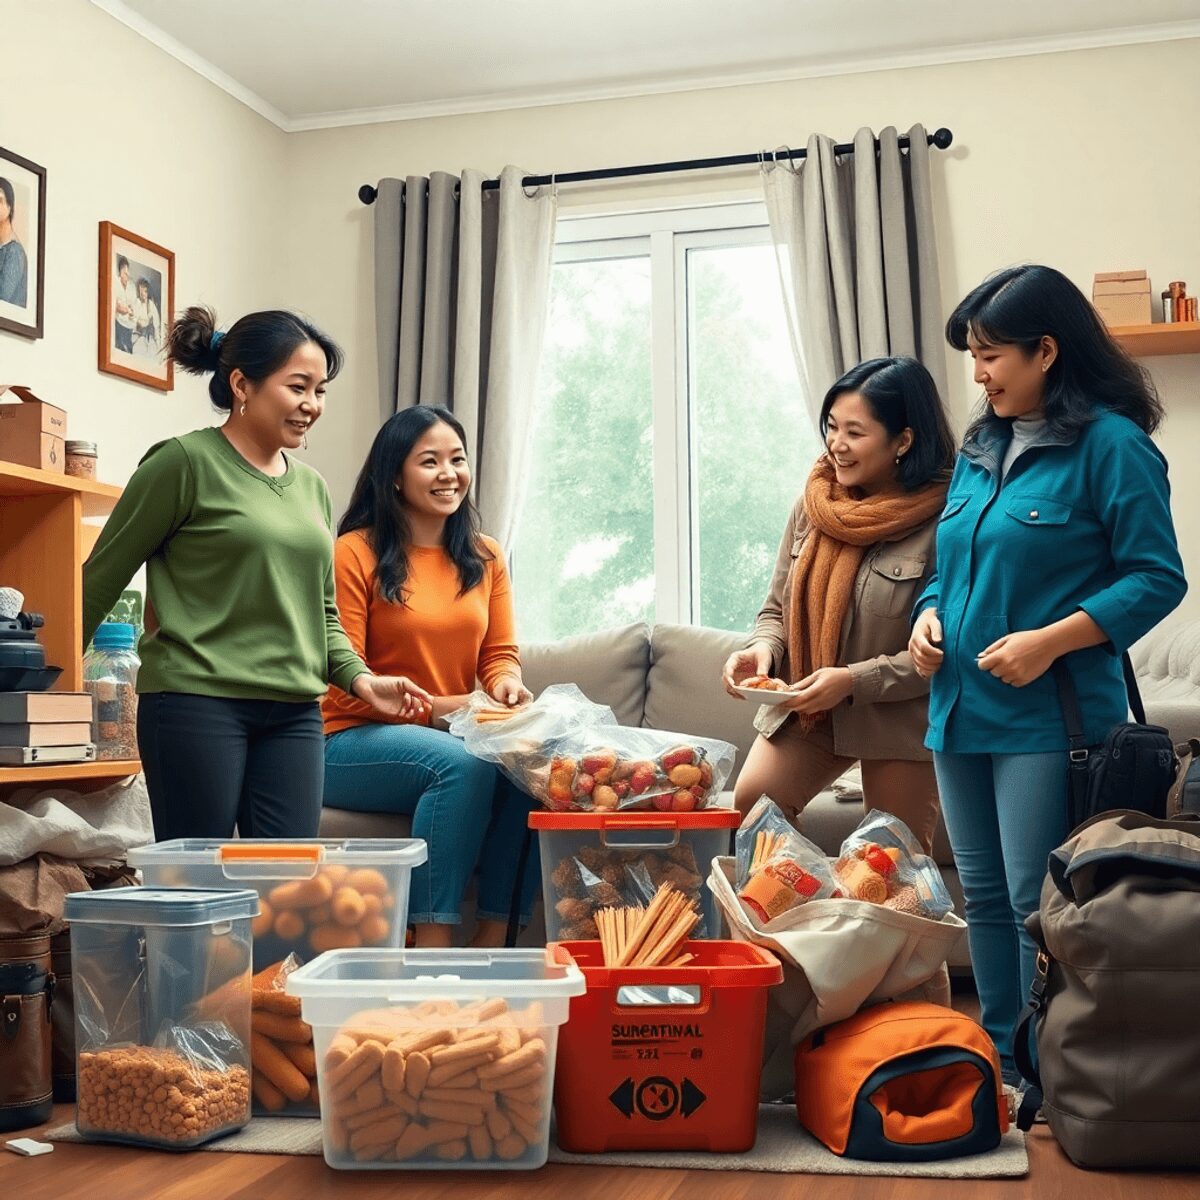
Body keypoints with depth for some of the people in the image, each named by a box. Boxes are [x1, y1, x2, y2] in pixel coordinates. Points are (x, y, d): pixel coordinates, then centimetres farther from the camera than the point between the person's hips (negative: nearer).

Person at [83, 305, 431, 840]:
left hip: (294, 714, 6)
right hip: (197, 702, -5)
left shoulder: (311, 487, 14)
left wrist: (360, 678, 3)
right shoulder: (185, 462, -5)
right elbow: (101, 578, 0)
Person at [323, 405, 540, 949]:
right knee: (463, 763, -34)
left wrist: (506, 682, -14)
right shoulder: (355, 553, -7)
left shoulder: (485, 557, 11)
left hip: (457, 731, 5)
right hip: (354, 743, -5)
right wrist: (441, 709, -20)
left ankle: (493, 938, -19)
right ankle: (433, 944, -30)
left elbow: (500, 654, 11)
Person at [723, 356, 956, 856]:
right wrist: (763, 650, -12)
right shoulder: (814, 503, 1)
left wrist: (855, 680, -24)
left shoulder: (940, 520, -16)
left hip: (897, 717, -4)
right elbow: (777, 610, 10)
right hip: (801, 709, 5)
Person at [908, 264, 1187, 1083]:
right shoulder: (980, 449, 13)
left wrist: (1051, 640, -21)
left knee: (1037, 904, -3)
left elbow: (1157, 578, -12)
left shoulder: (1111, 445, -9)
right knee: (984, 895, 14)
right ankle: (1000, 1057, 27)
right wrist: (929, 613, 2)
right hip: (960, 707, 8)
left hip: (1047, 716, -7)